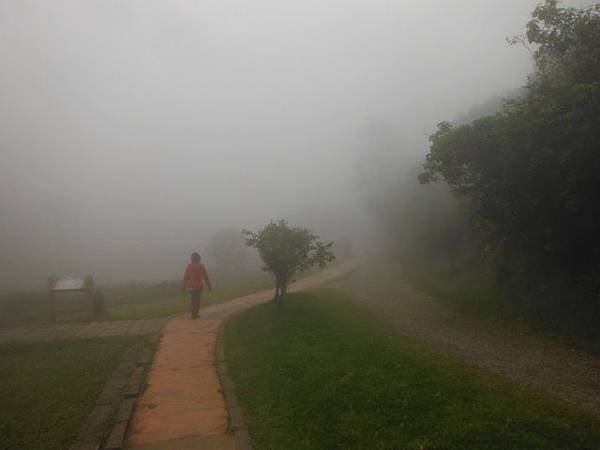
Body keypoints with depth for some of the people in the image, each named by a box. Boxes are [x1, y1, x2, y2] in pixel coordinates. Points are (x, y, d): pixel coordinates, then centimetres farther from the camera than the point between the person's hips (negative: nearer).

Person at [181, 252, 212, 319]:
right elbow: (206, 277, -3)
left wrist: (183, 287, 4)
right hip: (198, 286, -3)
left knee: (192, 300, 17)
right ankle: (194, 315, 2)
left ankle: (193, 313, 15)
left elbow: (185, 277, -2)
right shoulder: (201, 266, -5)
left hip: (190, 286, 3)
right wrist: (209, 286, 4)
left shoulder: (189, 266, 0)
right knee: (197, 301, 4)